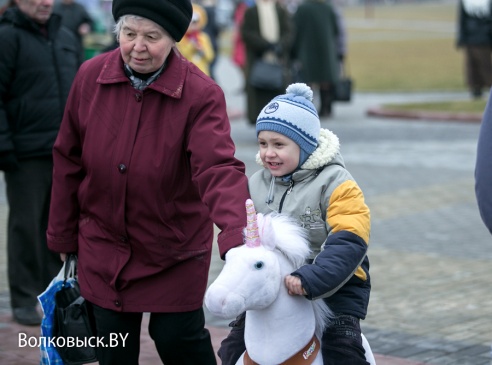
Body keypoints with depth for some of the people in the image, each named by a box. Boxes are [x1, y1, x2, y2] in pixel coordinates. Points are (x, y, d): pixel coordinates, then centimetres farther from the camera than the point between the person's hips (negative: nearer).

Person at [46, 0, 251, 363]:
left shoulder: (201, 94, -19)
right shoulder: (91, 77, -7)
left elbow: (219, 169, -31)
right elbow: (68, 160, 2)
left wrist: (235, 234, -49)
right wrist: (63, 235, 8)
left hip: (175, 250, -3)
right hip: (103, 246, 3)